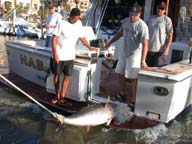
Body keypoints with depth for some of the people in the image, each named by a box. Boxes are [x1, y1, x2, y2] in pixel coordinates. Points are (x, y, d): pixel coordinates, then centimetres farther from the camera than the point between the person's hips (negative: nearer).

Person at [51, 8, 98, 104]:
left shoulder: (79, 24, 3)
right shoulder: (62, 23, -10)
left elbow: (82, 37, 13)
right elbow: (54, 38, -10)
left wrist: (90, 48, 12)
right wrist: (55, 53, -17)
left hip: (70, 56, 3)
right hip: (59, 55, -3)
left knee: (68, 77, 1)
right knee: (57, 75, 9)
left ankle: (62, 97, 12)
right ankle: (57, 96, 25)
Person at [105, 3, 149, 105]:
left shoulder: (142, 26, -21)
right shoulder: (126, 21, 1)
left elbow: (145, 44, -28)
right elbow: (120, 33, 18)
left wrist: (143, 60, -36)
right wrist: (110, 42, 19)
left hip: (134, 54, -7)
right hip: (123, 52, 7)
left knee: (132, 77, -2)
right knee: (120, 73, 14)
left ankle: (133, 98, 13)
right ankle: (122, 93, 32)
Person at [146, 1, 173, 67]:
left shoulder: (167, 20, -1)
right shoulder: (151, 18, 13)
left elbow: (170, 35, -4)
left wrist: (167, 49, -13)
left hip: (160, 50, -4)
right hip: (149, 49, 5)